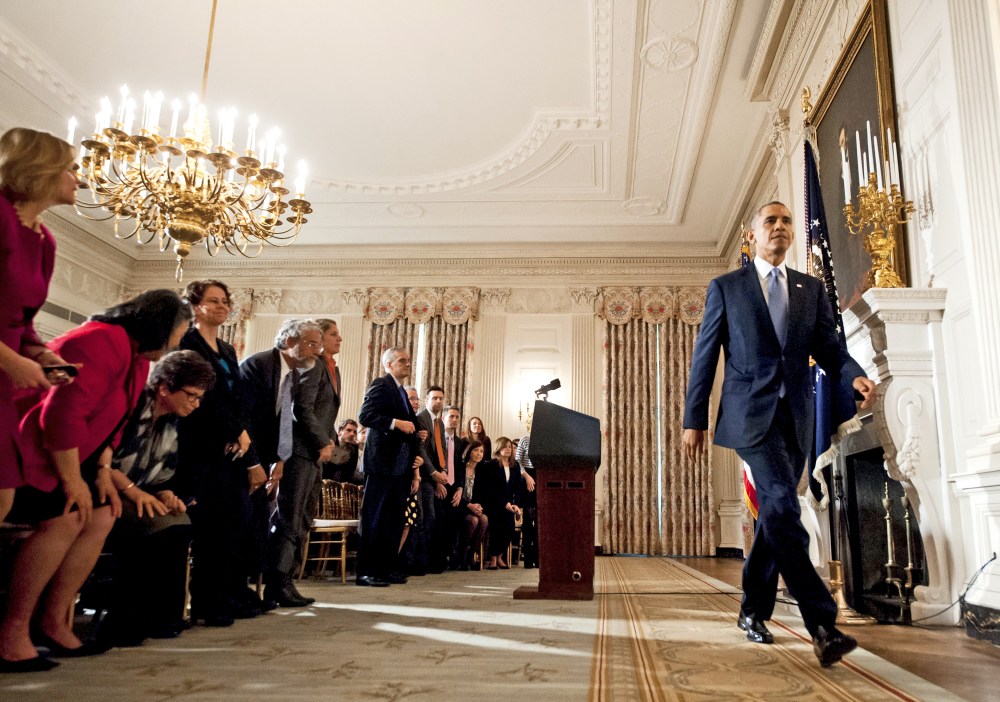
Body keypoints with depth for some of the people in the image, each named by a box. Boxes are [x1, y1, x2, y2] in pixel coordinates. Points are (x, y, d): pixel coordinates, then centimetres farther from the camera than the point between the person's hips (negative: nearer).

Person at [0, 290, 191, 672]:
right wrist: (72, 481, -22)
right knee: (64, 519, -22)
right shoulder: (102, 342, -24)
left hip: (64, 452, 11)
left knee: (102, 517, 2)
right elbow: (63, 413, -30)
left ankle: (53, 622, 8)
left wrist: (103, 473, 4)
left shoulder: (139, 357, 9)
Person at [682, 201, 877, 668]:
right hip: (751, 414, -4)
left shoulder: (811, 289, 15)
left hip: (796, 418, 4)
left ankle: (753, 611, 25)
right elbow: (704, 357, 3)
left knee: (775, 514, 10)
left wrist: (855, 375, -16)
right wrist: (694, 420, -1)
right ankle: (822, 624, -16)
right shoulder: (725, 288, 6)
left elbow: (829, 347, 7)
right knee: (782, 506, -18)